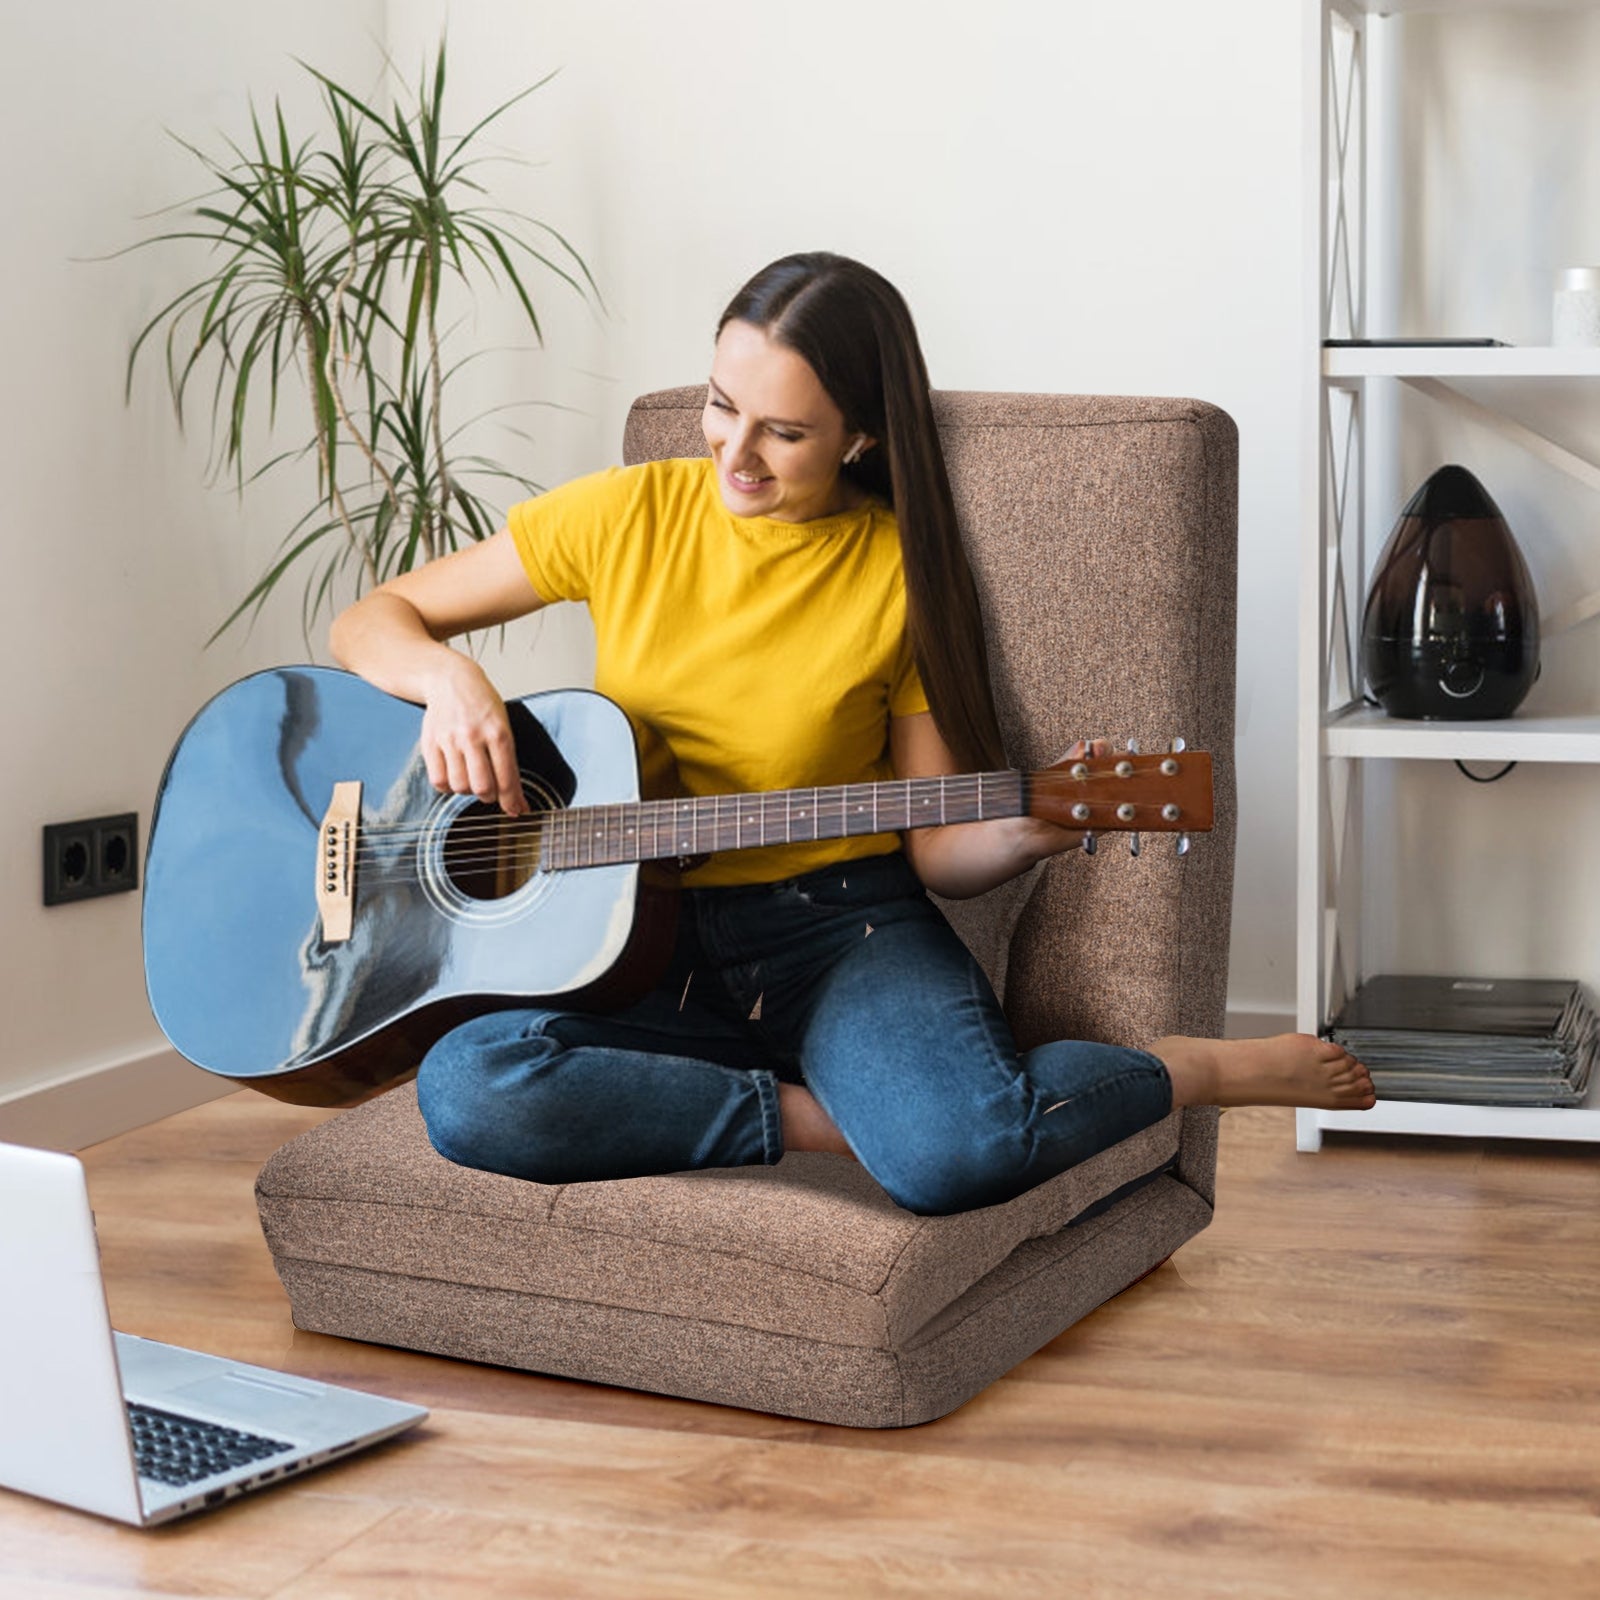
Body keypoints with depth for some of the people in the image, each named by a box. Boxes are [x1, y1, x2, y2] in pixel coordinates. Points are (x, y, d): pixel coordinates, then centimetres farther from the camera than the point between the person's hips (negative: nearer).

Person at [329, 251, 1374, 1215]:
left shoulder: (904, 575, -1)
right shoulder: (629, 515, 1)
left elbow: (936, 848, 2)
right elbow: (373, 620, 6)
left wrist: (1027, 830, -21)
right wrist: (448, 678, -17)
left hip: (846, 932, -2)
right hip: (648, 942, 2)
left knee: (960, 1153, -34)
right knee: (466, 1091, -30)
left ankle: (1210, 1070, -4)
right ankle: (819, 1114, -17)